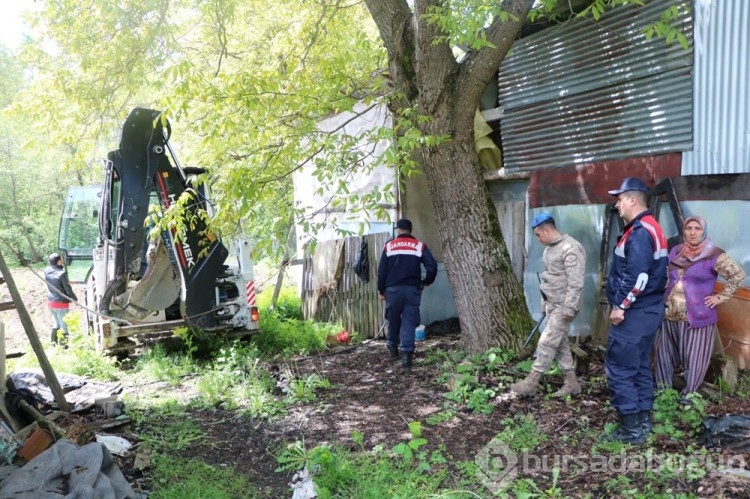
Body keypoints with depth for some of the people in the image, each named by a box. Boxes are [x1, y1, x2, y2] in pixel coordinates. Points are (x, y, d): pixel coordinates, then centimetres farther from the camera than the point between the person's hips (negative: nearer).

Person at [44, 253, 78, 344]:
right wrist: (75, 299, 0)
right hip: (61, 303, -7)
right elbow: (68, 289, -16)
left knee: (57, 323, 23)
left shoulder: (46, 271, -3)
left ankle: (53, 342, 29)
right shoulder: (62, 273, -23)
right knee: (64, 325, 6)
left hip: (50, 302, 7)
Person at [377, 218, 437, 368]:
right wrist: (426, 282, 11)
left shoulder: (389, 246, 5)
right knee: (409, 322, 0)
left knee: (393, 320, 17)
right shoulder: (419, 245, 4)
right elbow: (432, 266, -5)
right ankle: (406, 353, -9)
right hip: (412, 289, -1)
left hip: (393, 289, 1)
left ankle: (393, 346, 31)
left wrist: (381, 290, 12)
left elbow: (382, 270, 3)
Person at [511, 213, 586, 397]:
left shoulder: (570, 248, -17)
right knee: (560, 343, 12)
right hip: (552, 304, 10)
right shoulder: (549, 249, 14)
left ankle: (531, 382, -1)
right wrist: (544, 303, 21)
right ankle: (571, 383, 21)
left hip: (563, 306, -10)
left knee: (546, 343, -7)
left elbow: (575, 283, -22)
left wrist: (569, 308, -23)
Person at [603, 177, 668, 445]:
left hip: (634, 313, -11)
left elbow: (637, 276, -27)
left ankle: (631, 430, 3)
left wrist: (620, 306, -19)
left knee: (619, 370, -4)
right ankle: (643, 420, 26)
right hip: (647, 310, 11)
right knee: (640, 366, 17)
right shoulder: (651, 228, 14)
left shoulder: (640, 232, -20)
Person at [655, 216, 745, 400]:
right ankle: (663, 390, 27)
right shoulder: (676, 251, 7)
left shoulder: (714, 255, -9)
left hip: (696, 316, -5)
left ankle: (688, 396, 16)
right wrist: (662, 297, 12)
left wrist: (720, 297, -7)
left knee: (693, 358, 4)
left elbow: (738, 275, -6)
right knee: (665, 354, 13)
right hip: (669, 314, 5)